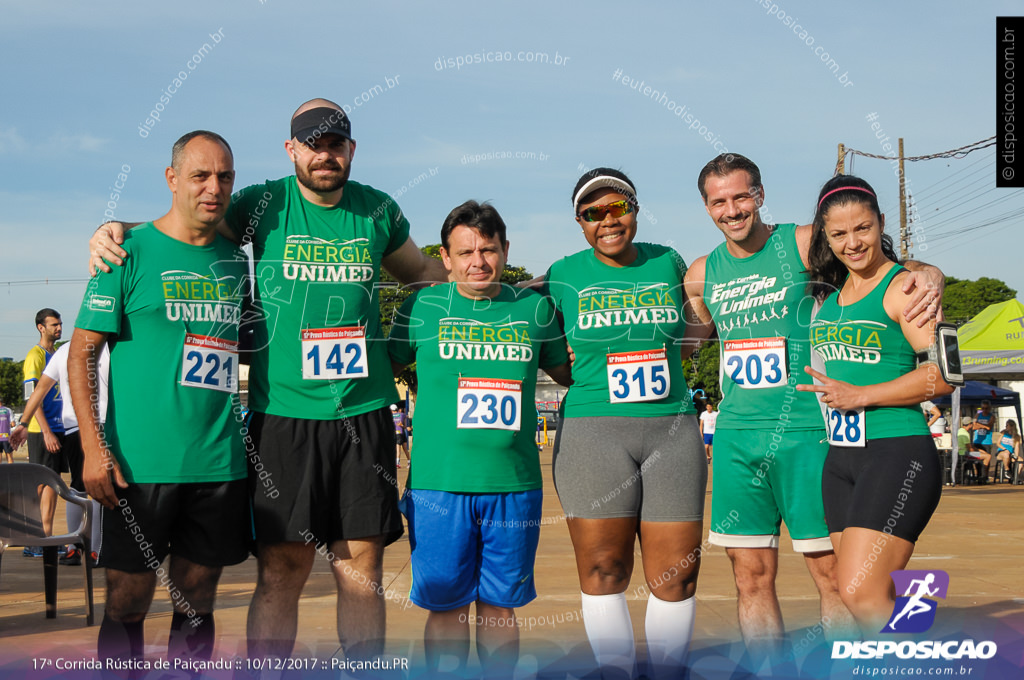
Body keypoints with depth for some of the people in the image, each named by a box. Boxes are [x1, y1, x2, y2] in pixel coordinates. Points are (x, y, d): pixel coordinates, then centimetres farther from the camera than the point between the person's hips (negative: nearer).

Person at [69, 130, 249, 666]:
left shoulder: (235, 261, 13)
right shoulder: (130, 252, -3)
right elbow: (82, 351, -5)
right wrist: (93, 446, -14)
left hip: (219, 463, 5)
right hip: (140, 462, -4)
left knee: (196, 604, 10)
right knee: (127, 605, 1)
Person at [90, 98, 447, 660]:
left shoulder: (378, 211, 9)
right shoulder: (264, 205, 1)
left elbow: (422, 272, 27)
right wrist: (113, 230, -9)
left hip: (365, 412, 2)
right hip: (283, 411, -2)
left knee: (361, 568, 5)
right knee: (280, 569, -3)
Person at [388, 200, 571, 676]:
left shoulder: (535, 308, 8)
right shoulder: (422, 308, 3)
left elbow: (568, 372, 23)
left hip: (514, 484, 1)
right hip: (439, 483, -1)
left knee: (499, 607, 9)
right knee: (446, 605, 3)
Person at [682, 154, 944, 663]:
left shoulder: (804, 245, -4)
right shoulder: (702, 274, 12)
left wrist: (929, 278, -28)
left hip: (805, 433, -5)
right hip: (736, 434, 5)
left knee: (831, 571, -4)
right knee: (752, 576, 6)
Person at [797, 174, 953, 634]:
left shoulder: (903, 287, -7)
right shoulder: (830, 292, 15)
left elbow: (943, 375, -17)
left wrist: (860, 396, -16)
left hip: (897, 453, -8)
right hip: (841, 458, 8)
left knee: (861, 594, -16)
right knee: (879, 601, 6)